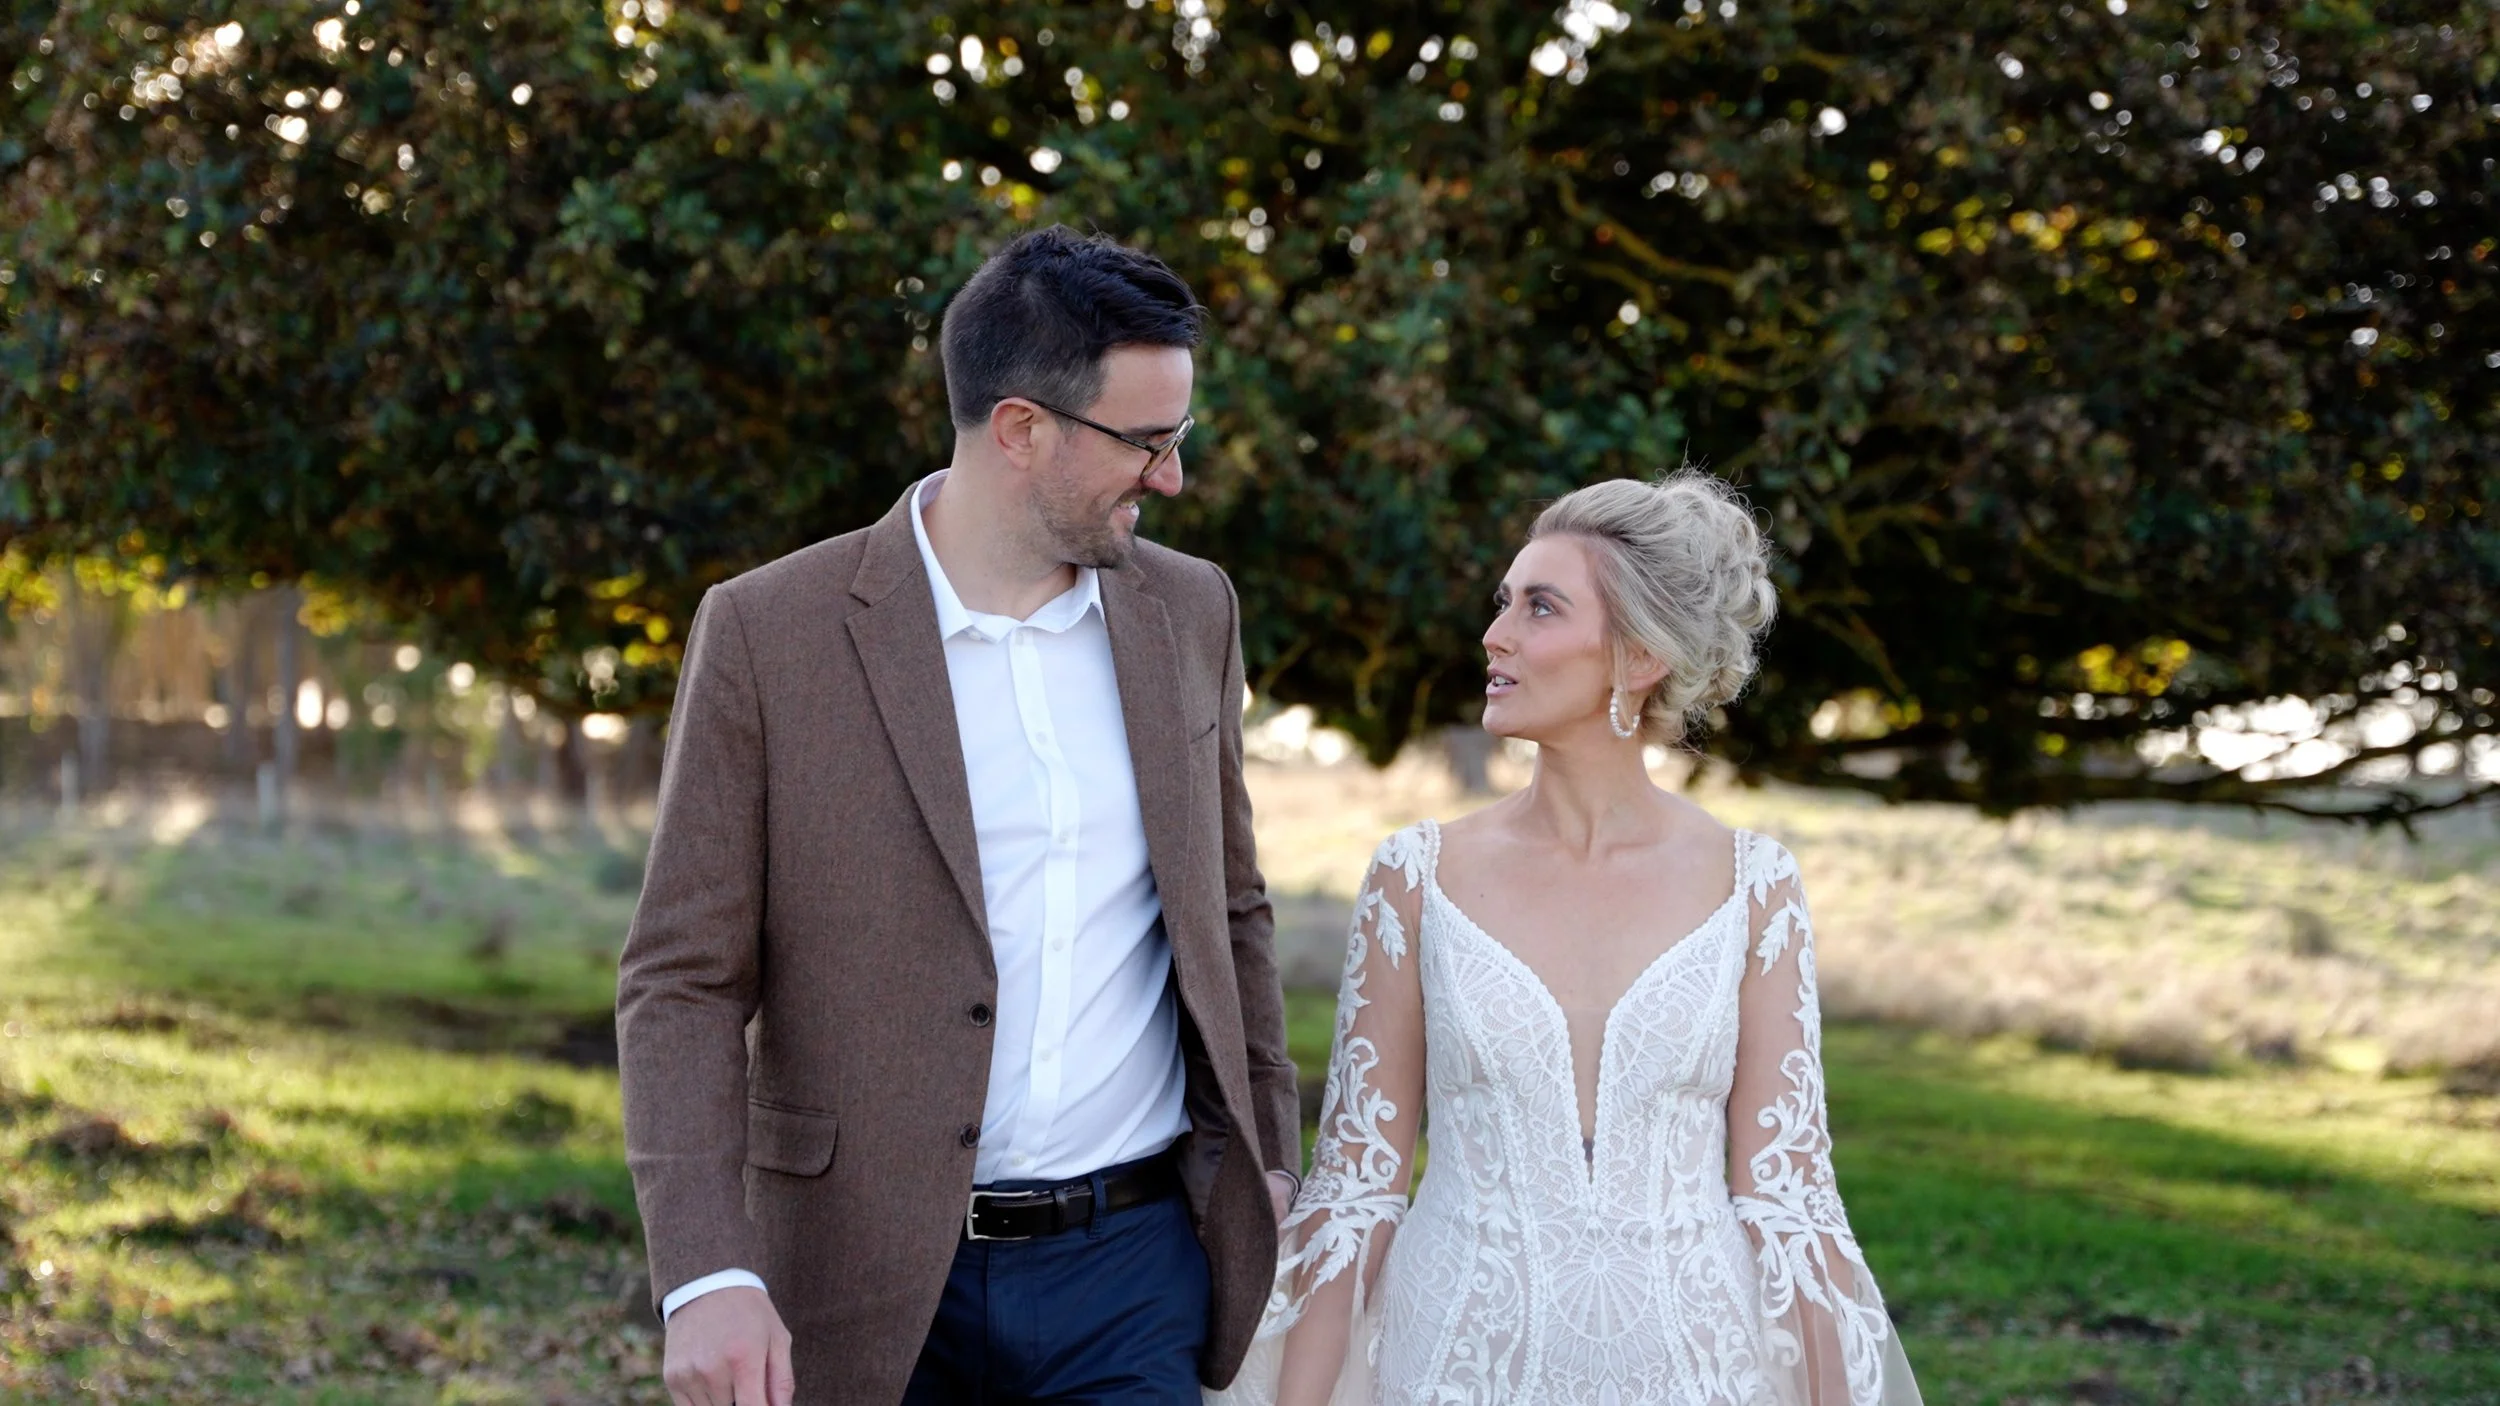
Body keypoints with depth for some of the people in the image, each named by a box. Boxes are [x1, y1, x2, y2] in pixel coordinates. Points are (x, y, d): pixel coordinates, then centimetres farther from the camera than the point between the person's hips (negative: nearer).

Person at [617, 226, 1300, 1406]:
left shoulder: (1189, 614, 7)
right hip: (872, 1283, -3)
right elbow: (684, 980, -8)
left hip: (1132, 1268, 3)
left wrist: (1267, 1166, 12)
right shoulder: (768, 634, -7)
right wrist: (707, 1276, -18)